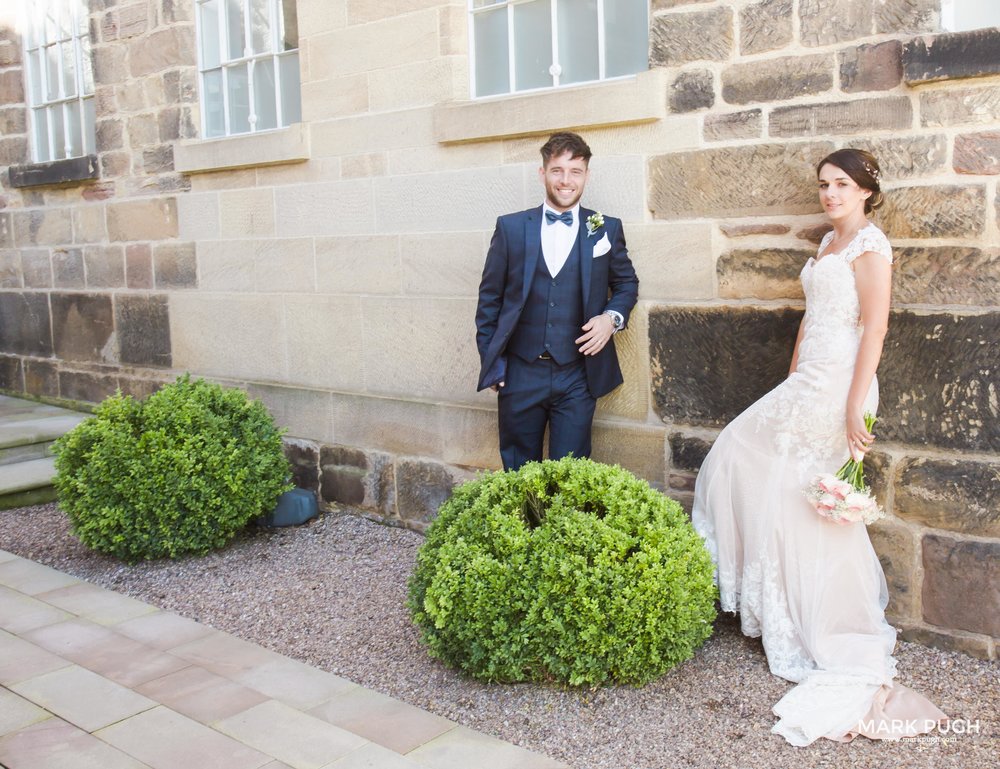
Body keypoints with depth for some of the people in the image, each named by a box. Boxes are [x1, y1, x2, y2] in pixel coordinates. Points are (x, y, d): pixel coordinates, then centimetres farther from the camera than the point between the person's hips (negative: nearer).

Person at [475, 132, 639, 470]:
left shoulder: (607, 229, 4)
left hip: (577, 378, 0)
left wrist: (613, 317, -5)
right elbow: (490, 296, 6)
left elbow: (626, 283, 15)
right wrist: (490, 360, 2)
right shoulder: (510, 227, 3)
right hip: (520, 375, 0)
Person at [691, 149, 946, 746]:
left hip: (838, 387, -10)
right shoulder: (829, 242, 16)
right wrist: (793, 381, 19)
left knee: (814, 507, -3)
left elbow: (874, 329, -18)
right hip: (806, 383, 10)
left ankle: (846, 645, 13)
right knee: (738, 456, 13)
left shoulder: (871, 245, -11)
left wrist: (856, 407, -23)